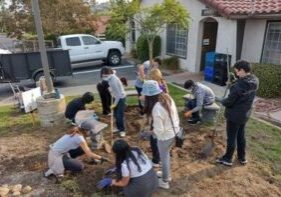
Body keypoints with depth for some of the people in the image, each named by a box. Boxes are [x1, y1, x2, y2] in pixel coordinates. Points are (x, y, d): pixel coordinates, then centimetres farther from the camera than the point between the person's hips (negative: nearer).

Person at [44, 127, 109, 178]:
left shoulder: (75, 132, 1)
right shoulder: (79, 138, -23)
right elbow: (89, 154, -19)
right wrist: (101, 158, -8)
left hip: (59, 151, 8)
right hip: (56, 156, -8)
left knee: (82, 149, 3)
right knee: (80, 166, -12)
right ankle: (54, 169, -2)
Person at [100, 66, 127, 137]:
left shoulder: (114, 80, -30)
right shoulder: (111, 78, -4)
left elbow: (119, 93, -26)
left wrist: (115, 104, -20)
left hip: (121, 98, -9)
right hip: (116, 97, 9)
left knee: (120, 115, -4)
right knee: (116, 114, 15)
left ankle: (122, 130, 12)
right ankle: (119, 128, 31)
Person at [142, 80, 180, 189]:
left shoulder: (156, 108, -32)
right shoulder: (167, 97, -8)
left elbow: (159, 130, -25)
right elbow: (174, 114, 4)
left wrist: (152, 131, -6)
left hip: (165, 136, -8)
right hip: (175, 131, 8)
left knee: (164, 157, 16)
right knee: (166, 155, 28)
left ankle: (164, 181, 38)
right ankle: (166, 174, 51)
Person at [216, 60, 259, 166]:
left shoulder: (239, 85, -29)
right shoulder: (255, 81, -4)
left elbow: (229, 101, -22)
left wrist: (223, 101, 1)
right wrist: (233, 83, -3)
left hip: (234, 115, -7)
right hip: (245, 114, 8)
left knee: (231, 137, 8)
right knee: (241, 136, 22)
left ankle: (228, 159, 24)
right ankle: (242, 158, 36)